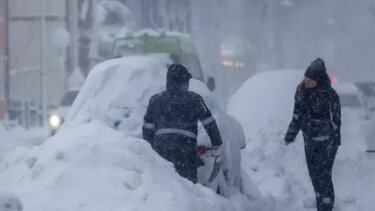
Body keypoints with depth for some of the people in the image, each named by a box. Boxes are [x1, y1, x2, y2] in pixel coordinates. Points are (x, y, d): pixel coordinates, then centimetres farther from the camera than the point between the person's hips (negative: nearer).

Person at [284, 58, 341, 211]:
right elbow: (297, 116, 12)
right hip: (309, 141, 7)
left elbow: (335, 121, -12)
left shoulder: (329, 95, -16)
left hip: (326, 142, -7)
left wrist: (333, 143, -14)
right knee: (314, 176, 12)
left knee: (324, 176, -8)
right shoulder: (302, 91, 2)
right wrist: (290, 135, 8)